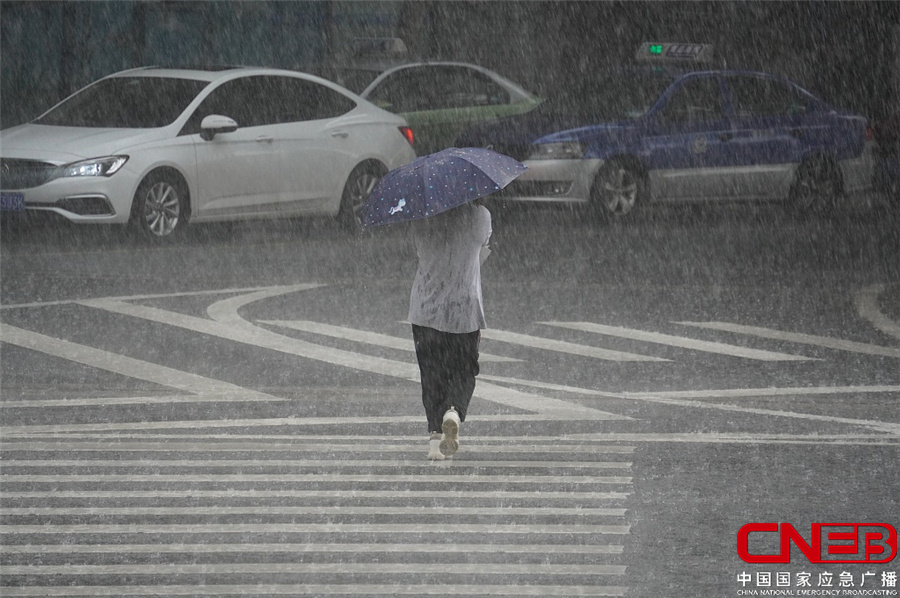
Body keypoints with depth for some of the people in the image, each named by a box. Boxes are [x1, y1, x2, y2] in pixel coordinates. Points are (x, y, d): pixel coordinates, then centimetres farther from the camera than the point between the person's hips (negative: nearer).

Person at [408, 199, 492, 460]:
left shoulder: (422, 218, -5)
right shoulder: (480, 215, -6)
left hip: (425, 309, 1)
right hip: (465, 309, -1)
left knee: (431, 373, 9)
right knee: (464, 371, 11)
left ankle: (435, 435, 3)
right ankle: (454, 410, -18)